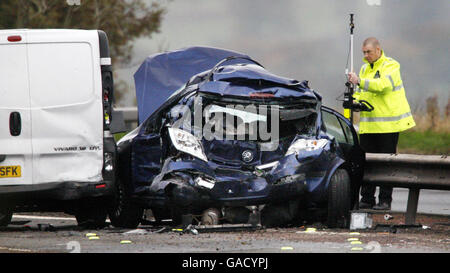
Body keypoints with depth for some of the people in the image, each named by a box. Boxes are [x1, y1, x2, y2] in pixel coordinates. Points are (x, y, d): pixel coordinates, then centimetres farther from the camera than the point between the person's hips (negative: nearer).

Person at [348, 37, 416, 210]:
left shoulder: (391, 66, -6)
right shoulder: (365, 68, 17)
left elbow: (383, 85, -24)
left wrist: (360, 81, -31)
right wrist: (355, 100, 0)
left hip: (388, 123, -6)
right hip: (368, 123, 6)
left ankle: (385, 201, 1)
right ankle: (366, 199, 9)